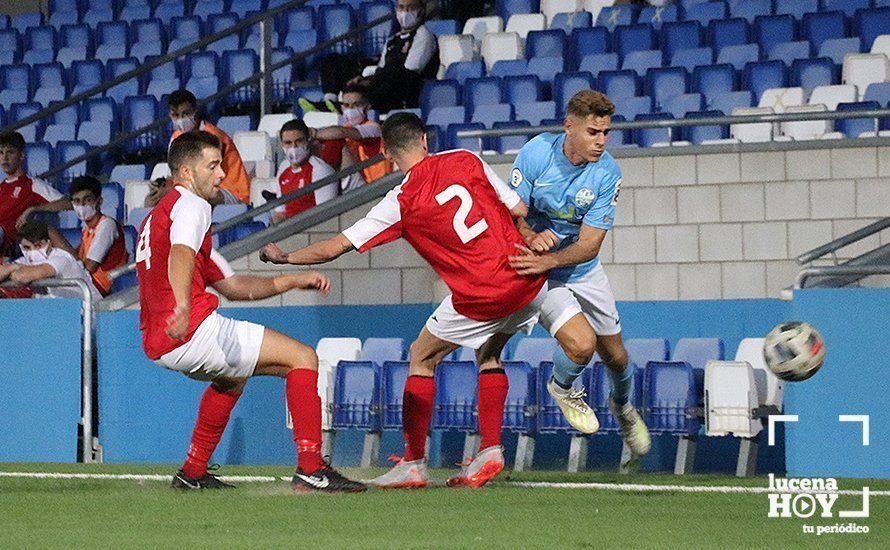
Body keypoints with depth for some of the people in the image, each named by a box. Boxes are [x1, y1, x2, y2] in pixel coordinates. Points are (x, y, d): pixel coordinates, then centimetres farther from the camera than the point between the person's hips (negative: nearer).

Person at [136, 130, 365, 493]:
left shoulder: (159, 215, 29)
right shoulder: (191, 205, -2)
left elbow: (233, 286, 30)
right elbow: (180, 255, -27)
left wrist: (294, 281, 25)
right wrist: (183, 306, -45)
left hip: (158, 344, 10)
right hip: (194, 330, -10)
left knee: (233, 377, 39)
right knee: (303, 358, -5)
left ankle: (193, 473, 32)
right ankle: (310, 470, -12)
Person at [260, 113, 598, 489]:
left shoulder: (400, 203, -6)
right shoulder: (466, 161, 4)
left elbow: (334, 248, -2)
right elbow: (519, 210, 6)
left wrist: (283, 257, 12)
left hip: (480, 296, -5)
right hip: (527, 276, 5)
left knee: (422, 358, 15)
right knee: (488, 354, 26)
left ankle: (413, 464, 13)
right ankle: (490, 451, 15)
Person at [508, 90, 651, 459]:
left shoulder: (607, 172, -19)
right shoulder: (536, 153, -21)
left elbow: (590, 244, -22)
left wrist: (550, 260, -40)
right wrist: (531, 237, -38)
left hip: (583, 271, 3)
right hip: (536, 268, -3)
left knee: (615, 355, 10)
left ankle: (623, 407, 47)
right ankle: (561, 387, 15)